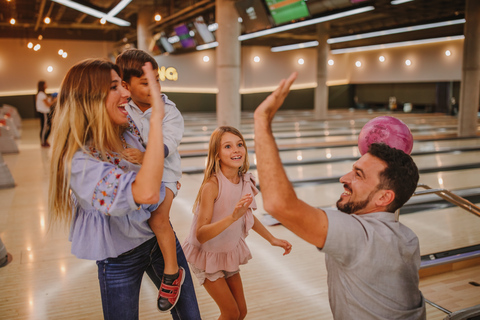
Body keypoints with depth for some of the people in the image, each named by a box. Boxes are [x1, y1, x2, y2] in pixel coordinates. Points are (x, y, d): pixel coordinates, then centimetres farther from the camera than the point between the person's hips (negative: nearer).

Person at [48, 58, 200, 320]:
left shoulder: (129, 131, -8)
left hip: (161, 237, 6)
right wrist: (156, 115, -43)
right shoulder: (79, 161, -29)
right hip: (120, 260, -5)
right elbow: (145, 193, -45)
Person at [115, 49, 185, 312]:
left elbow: (166, 146, -27)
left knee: (158, 215, -24)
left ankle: (172, 272, -12)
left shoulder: (169, 111, -12)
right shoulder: (123, 110, 1)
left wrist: (144, 156, -46)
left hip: (163, 171, -6)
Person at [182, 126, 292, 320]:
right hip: (208, 255, -6)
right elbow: (201, 235, -33)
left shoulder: (245, 181, -11)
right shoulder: (212, 186, -30)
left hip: (230, 252, 6)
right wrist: (233, 217, -45)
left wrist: (272, 240, 10)